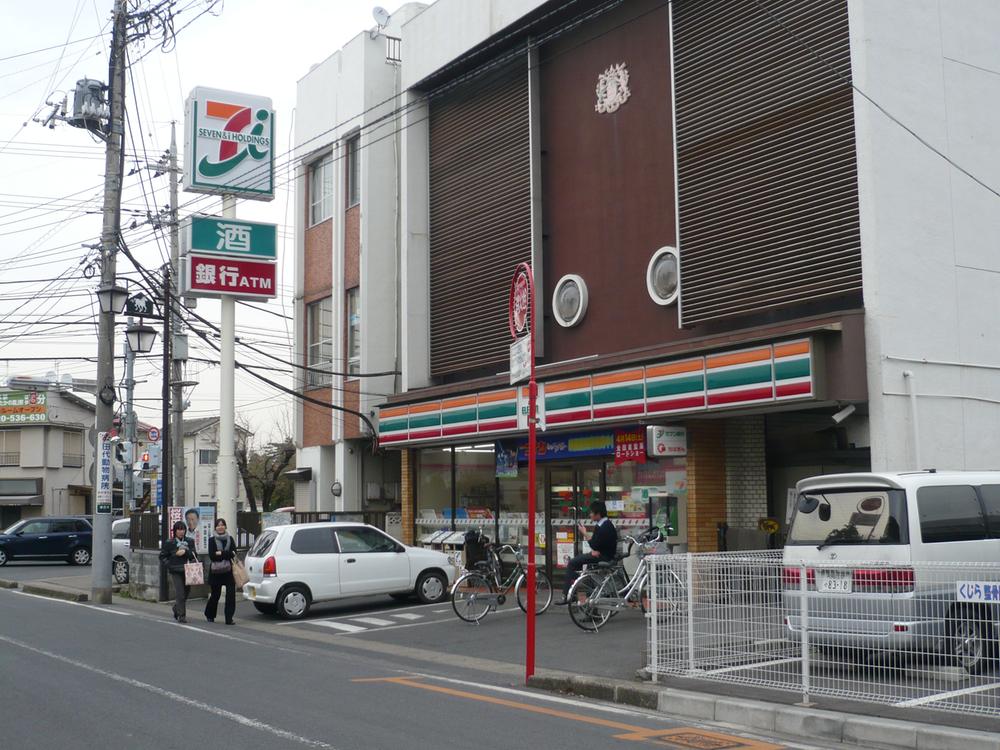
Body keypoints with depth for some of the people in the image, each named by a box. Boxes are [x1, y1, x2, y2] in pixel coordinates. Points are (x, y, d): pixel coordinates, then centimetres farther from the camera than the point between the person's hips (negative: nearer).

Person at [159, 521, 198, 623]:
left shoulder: (190, 541, 8)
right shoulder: (169, 543, 1)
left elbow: (194, 554, 2)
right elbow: (162, 557, 5)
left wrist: (185, 551, -15)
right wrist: (169, 565, -7)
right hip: (176, 572, -4)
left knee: (186, 591, 10)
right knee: (180, 593, -10)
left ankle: (176, 609, 35)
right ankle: (181, 615, -3)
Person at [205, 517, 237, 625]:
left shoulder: (230, 539, 8)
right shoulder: (212, 540, 1)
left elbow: (234, 553, -4)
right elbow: (211, 556, -9)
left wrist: (220, 553, -13)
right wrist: (228, 554, -10)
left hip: (229, 571, 1)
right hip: (215, 571, -1)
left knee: (231, 594, -10)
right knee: (215, 595, 9)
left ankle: (229, 618, -6)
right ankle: (209, 615, 34)